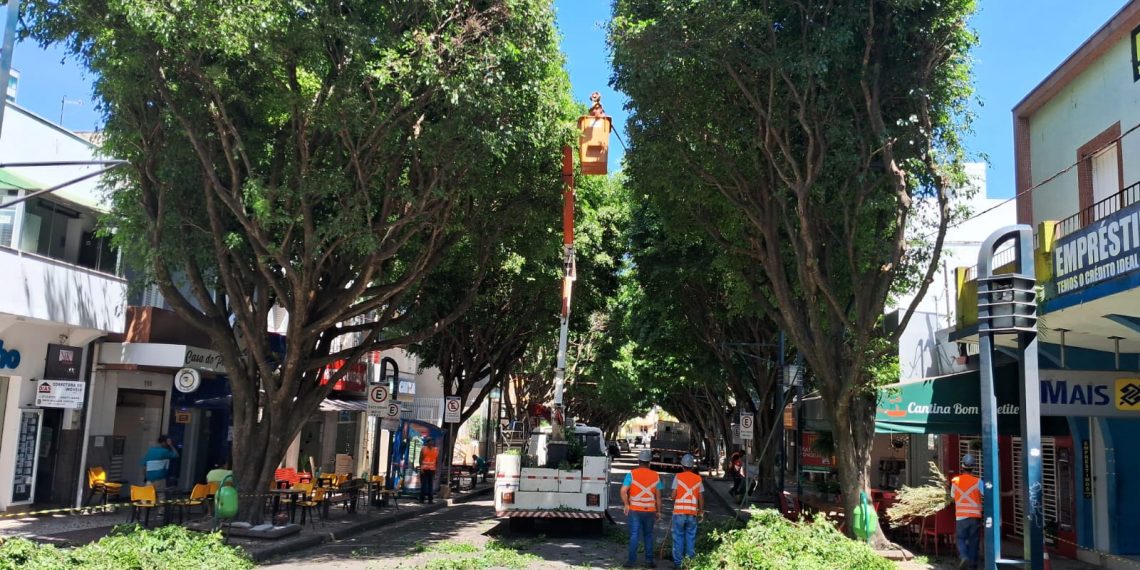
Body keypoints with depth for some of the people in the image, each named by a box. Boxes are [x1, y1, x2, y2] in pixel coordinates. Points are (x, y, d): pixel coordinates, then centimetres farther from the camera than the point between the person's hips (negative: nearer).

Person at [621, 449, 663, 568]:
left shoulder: (632, 474, -4)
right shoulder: (655, 476, 2)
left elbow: (623, 491, -13)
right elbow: (658, 496, 3)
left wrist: (626, 505, -3)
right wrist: (658, 511, 10)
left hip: (635, 510, -2)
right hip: (650, 510, 2)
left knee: (634, 535, 3)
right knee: (648, 535, 12)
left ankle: (632, 560, 2)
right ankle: (649, 561, 12)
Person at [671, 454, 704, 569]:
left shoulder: (678, 477, -2)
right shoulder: (698, 478, 5)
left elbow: (673, 495, -6)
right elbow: (701, 497, 5)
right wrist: (701, 512, 14)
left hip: (679, 511, -2)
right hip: (693, 512, 2)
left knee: (678, 536, 5)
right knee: (691, 536, 10)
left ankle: (678, 562, 6)